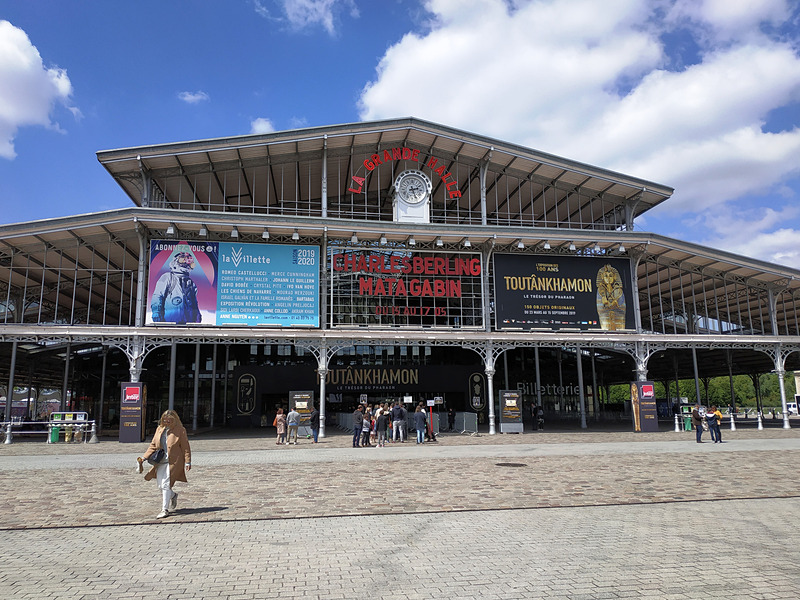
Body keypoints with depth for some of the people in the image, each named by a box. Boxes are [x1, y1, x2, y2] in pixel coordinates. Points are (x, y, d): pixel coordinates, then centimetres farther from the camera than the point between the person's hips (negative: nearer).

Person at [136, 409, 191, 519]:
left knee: (166, 484, -12)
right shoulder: (159, 429, 11)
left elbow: (185, 447, -4)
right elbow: (153, 445, 15)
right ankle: (173, 495, 39)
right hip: (160, 462, 6)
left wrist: (187, 462, -9)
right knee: (160, 485, 9)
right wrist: (144, 457, 4)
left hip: (173, 462, -6)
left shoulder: (179, 430, -4)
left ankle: (165, 509, -3)